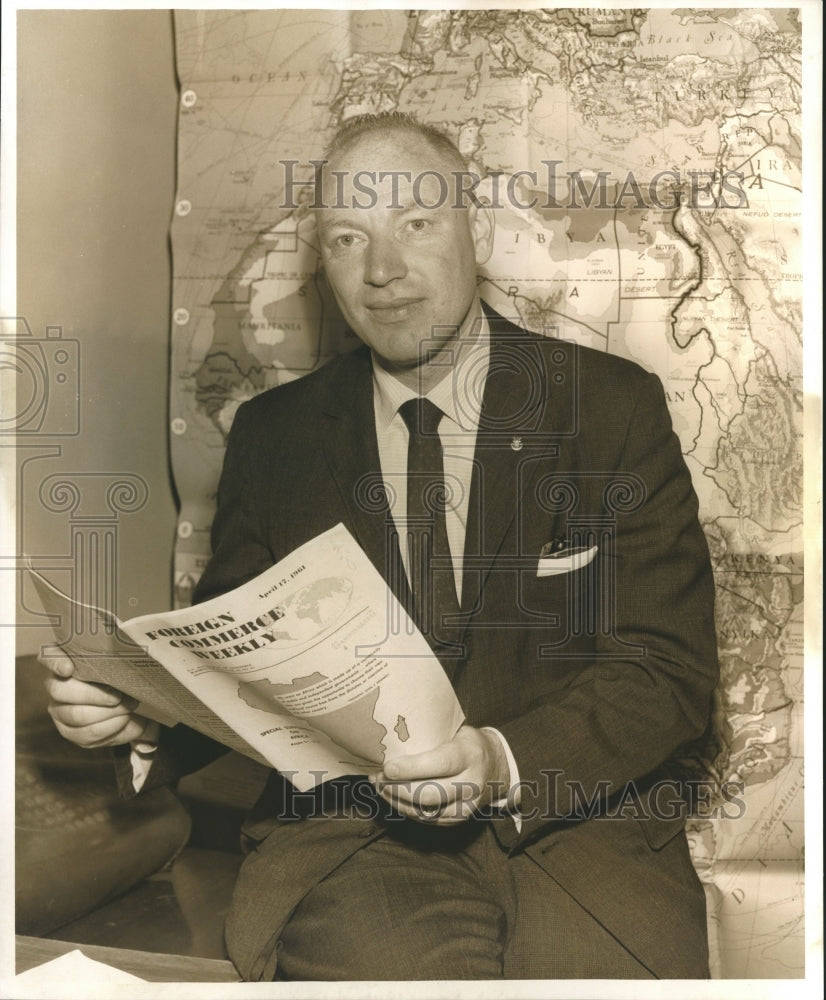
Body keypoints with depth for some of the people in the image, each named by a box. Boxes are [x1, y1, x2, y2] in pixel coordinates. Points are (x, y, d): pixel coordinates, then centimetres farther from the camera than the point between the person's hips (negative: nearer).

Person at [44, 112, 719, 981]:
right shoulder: (273, 434, 9)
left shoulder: (613, 405, 2)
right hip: (345, 834, 0)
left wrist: (508, 763, -20)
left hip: (575, 826, 1)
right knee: (408, 968, -29)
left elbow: (671, 669, -2)